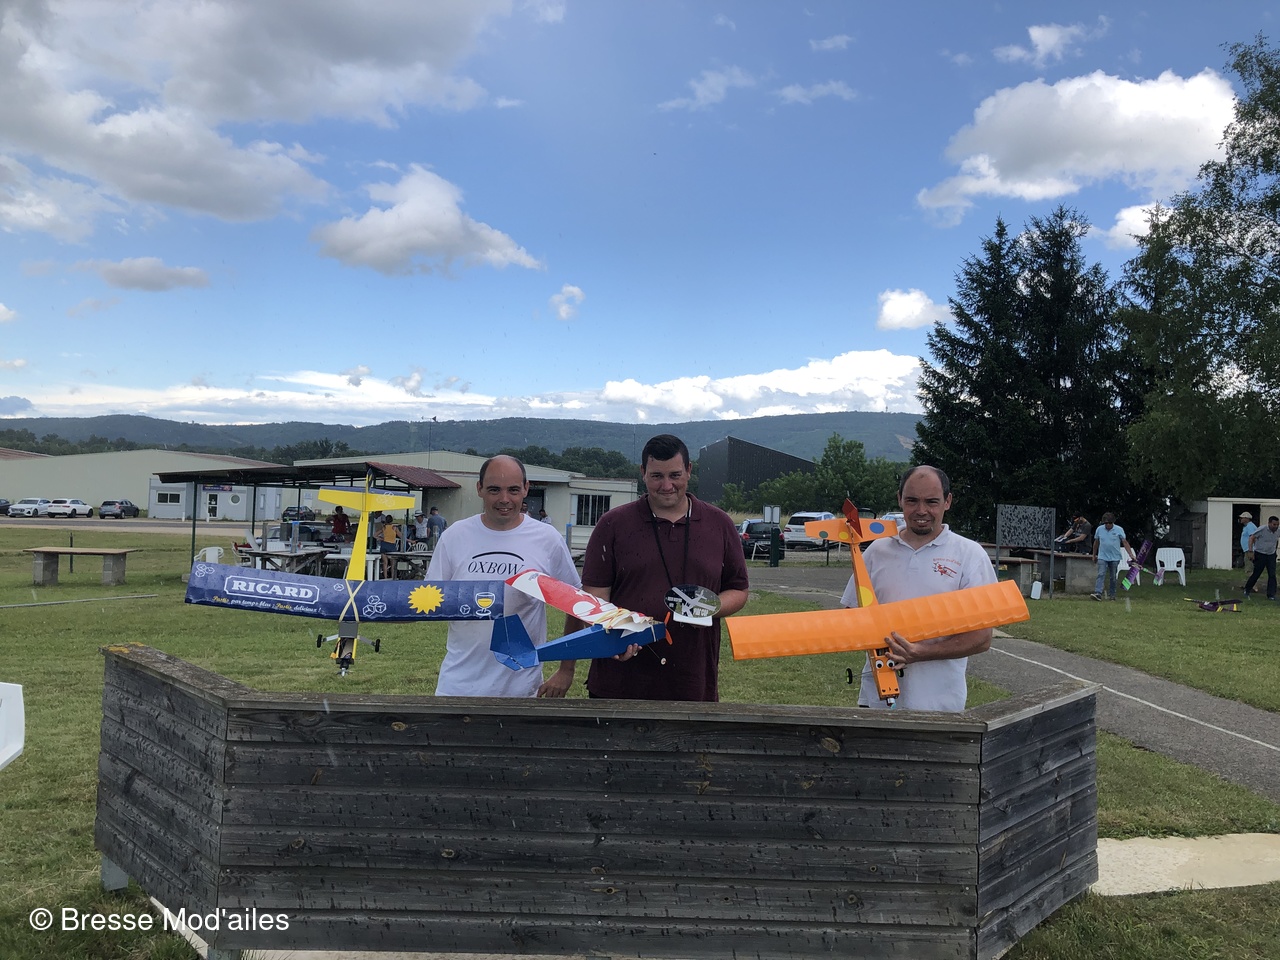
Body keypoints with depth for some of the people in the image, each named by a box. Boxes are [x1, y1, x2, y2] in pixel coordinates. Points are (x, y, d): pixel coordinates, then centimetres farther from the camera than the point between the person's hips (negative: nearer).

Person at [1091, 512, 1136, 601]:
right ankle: (1098, 593, -22)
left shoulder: (1119, 530, -4)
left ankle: (1111, 595, 16)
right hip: (1102, 557, 0)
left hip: (1115, 558, 0)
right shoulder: (1099, 529, 2)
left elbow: (1125, 543, -7)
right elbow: (1096, 543, 13)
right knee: (1101, 575, -12)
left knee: (1113, 577, 7)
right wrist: (1094, 555, 19)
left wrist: (1131, 555, -15)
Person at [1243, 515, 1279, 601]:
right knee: (1256, 574, 2)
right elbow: (1251, 538, -14)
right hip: (1260, 555, -4)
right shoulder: (1262, 530, -18)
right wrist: (1250, 551, -19)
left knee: (1272, 575, -4)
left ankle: (1271, 595, 1)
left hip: (1271, 555, 4)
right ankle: (1247, 589, 24)